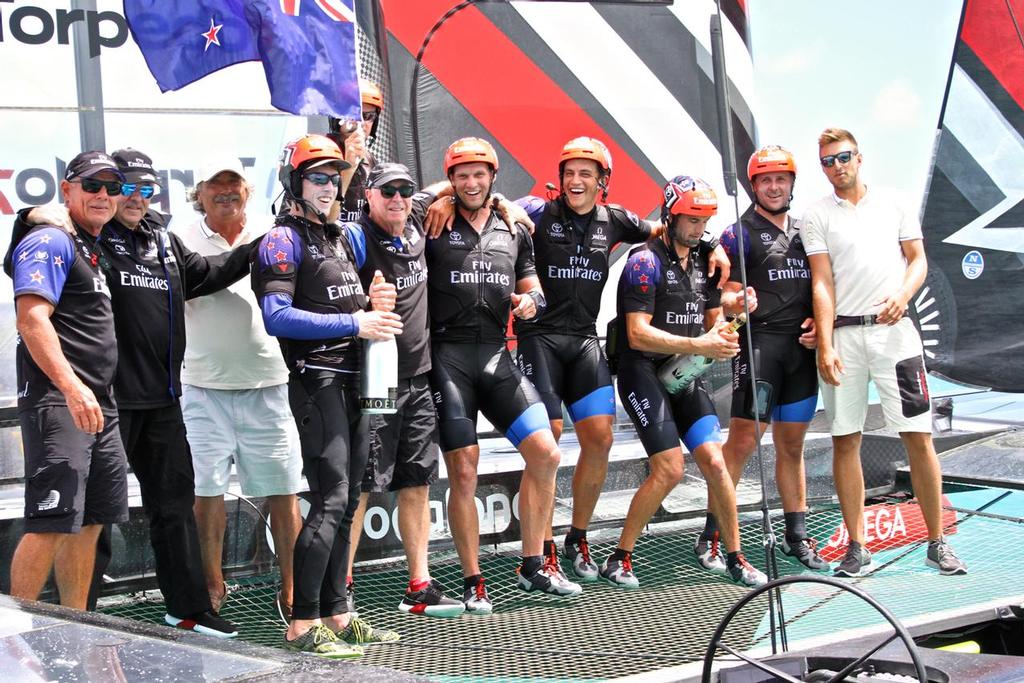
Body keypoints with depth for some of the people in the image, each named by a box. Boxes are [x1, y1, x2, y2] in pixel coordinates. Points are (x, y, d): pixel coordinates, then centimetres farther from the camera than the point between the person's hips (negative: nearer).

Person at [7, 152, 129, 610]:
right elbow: (31, 319, -19)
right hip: (57, 404, -10)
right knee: (52, 523, -12)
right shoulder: (50, 241, -7)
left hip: (97, 407, 10)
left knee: (89, 523, 12)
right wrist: (73, 389, -28)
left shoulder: (91, 251, 22)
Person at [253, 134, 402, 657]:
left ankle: (335, 614, 19)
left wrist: (377, 299, 8)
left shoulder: (345, 237, 18)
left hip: (353, 381, 9)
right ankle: (302, 625, -8)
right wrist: (355, 323, -19)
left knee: (345, 502, 10)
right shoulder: (283, 239, -7)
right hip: (316, 380, -8)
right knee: (330, 499, -13)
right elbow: (276, 317, -19)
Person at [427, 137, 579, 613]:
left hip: (496, 353, 4)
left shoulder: (515, 229, 15)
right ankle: (473, 582, 10)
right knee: (463, 474, -3)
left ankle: (533, 566, 12)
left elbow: (535, 292, 18)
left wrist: (530, 301, -3)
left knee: (545, 454, -4)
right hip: (448, 355, -4)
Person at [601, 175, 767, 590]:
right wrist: (698, 345, -24)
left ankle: (735, 559, 9)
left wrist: (722, 332, -5)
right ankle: (619, 559, 2)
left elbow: (713, 318, 20)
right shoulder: (646, 261, -12)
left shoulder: (702, 262, 10)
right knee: (670, 469, -13)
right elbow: (638, 335, -19)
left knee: (714, 462, -4)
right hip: (644, 373, -6)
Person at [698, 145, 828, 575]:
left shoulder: (805, 231, 19)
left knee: (792, 445, 11)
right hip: (759, 342, -6)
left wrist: (817, 321, 4)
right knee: (743, 440, -11)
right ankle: (710, 538, -5)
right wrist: (738, 302, -27)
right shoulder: (740, 233, 0)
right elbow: (727, 297, -5)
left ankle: (797, 537, 19)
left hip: (802, 346, 6)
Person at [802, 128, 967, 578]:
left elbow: (918, 258, 12)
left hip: (893, 330, 1)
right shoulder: (817, 216, 6)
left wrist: (902, 294, -10)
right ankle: (857, 548, 10)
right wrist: (825, 347, -11)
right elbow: (822, 284, -2)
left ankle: (937, 543, 7)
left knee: (918, 436, -2)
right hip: (843, 334, 0)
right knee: (845, 441, 2)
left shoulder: (892, 203, 11)